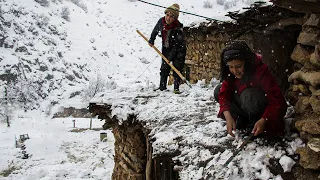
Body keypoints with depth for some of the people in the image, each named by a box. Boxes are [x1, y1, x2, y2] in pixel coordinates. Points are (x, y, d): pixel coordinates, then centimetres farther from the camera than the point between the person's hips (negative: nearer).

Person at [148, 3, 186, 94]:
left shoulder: (178, 28, -30)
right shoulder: (161, 21, -15)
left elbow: (176, 45, -28)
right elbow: (155, 31, 8)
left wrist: (170, 57, -29)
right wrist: (151, 40, 15)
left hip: (178, 50, -5)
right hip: (166, 48, 5)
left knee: (177, 68, -8)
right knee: (164, 67, 6)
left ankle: (176, 88, -2)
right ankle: (162, 87, 13)